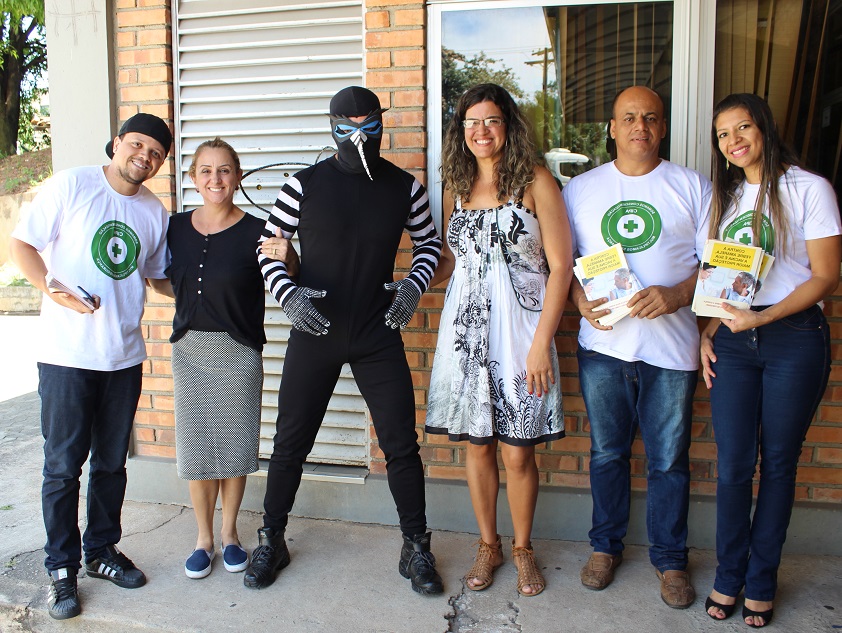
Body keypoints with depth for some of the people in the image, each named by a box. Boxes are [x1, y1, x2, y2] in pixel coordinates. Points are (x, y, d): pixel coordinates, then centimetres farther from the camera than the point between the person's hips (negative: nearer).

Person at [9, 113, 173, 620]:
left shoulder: (155, 212, 8)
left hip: (124, 355, 5)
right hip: (67, 353, -4)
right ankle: (62, 568, 21)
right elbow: (21, 245, -3)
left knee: (112, 462, 15)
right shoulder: (71, 185, -5)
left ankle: (102, 551, 32)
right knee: (64, 465, 4)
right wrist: (55, 290, -18)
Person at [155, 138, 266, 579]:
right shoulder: (177, 228, 4)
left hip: (238, 352, -3)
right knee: (195, 445, 8)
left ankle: (229, 533, 27)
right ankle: (203, 537, 27)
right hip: (189, 349, 3)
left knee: (234, 445, 6)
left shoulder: (254, 232, -9)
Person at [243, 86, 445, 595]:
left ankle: (417, 548, 20)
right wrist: (287, 293, -15)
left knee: (401, 444, 2)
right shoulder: (305, 184, -4)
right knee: (290, 444, 8)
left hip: (380, 337, 1)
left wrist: (414, 285, -6)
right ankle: (272, 541, 28)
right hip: (314, 334, 0)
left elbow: (429, 241, 12)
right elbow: (269, 246, 2)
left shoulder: (404, 186, 0)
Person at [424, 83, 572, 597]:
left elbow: (561, 266, -7)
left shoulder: (536, 181, -3)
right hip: (466, 331, 4)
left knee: (518, 453, 3)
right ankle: (488, 545, 31)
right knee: (477, 445, 11)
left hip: (519, 329, -4)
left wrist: (541, 343, -12)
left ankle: (523, 548, 27)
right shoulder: (457, 187, 11)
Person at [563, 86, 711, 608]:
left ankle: (670, 557, 26)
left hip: (670, 345, -1)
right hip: (603, 345, 1)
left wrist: (675, 295, -15)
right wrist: (582, 302, -9)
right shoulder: (580, 189, 9)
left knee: (669, 458, 7)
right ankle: (606, 545, 31)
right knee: (607, 452, 12)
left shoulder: (692, 186, 6)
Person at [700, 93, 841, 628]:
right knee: (733, 465, 3)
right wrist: (707, 334, 4)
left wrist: (763, 317, -19)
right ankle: (729, 576, 20)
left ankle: (761, 582, 21)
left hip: (794, 338, -3)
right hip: (732, 340, 4)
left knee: (779, 464, 6)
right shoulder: (727, 197, 14)